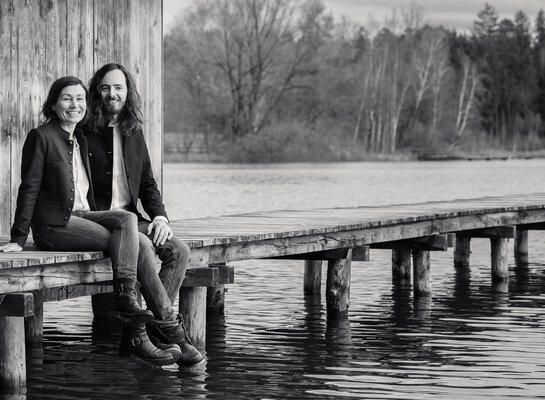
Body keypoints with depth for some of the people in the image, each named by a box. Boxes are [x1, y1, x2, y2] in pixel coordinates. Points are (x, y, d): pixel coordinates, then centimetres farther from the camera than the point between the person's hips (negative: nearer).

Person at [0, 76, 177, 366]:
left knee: (127, 220, -24)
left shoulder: (80, 140, 19)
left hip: (83, 216, 7)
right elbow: (29, 188, -7)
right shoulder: (41, 137, -5)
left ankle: (125, 301, -33)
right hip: (53, 224, -7)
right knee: (135, 246, -20)